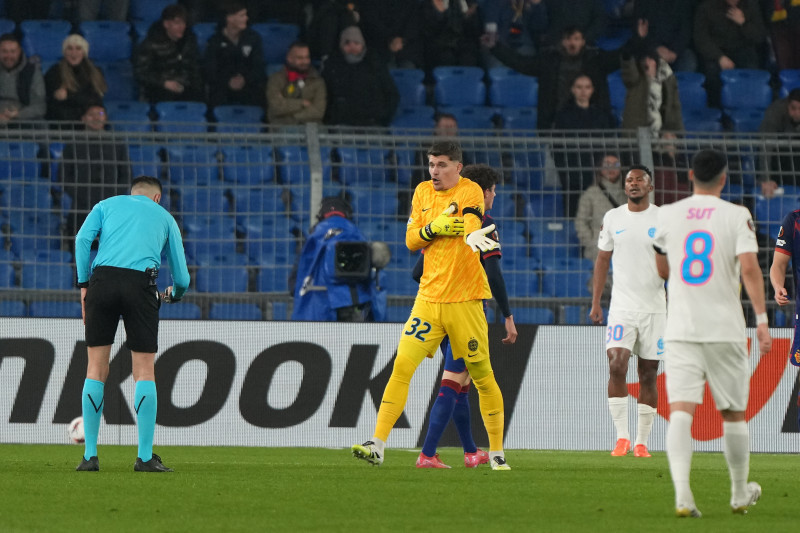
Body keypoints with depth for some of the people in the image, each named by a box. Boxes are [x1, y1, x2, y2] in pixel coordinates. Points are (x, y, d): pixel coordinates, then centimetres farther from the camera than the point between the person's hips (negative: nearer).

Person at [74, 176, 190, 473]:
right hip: (141, 282, -1)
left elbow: (83, 239, 5)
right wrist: (173, 294, 45)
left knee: (96, 368, 6)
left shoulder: (107, 205, 25)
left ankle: (90, 456, 3)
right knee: (145, 370, 4)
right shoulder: (165, 218, 25)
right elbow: (181, 278, 23)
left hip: (103, 278, 1)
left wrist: (83, 284, 6)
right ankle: (145, 457, -2)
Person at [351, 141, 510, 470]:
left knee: (482, 377, 1)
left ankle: (497, 454, 14)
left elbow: (470, 225, -28)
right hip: (429, 295, 4)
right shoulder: (423, 192, 10)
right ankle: (377, 446, -7)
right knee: (402, 367, -7)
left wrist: (473, 236, -52)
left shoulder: (470, 191, -8)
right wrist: (433, 228, -12)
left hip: (465, 299, -4)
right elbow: (411, 240, 9)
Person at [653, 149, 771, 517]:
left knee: (680, 410, -8)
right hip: (725, 329, -1)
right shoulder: (737, 216, -3)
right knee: (733, 414, 14)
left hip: (680, 330, 1)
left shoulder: (667, 215, 6)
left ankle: (682, 493, -27)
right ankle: (740, 494, 28)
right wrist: (762, 319, -13)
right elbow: (749, 268, -15)